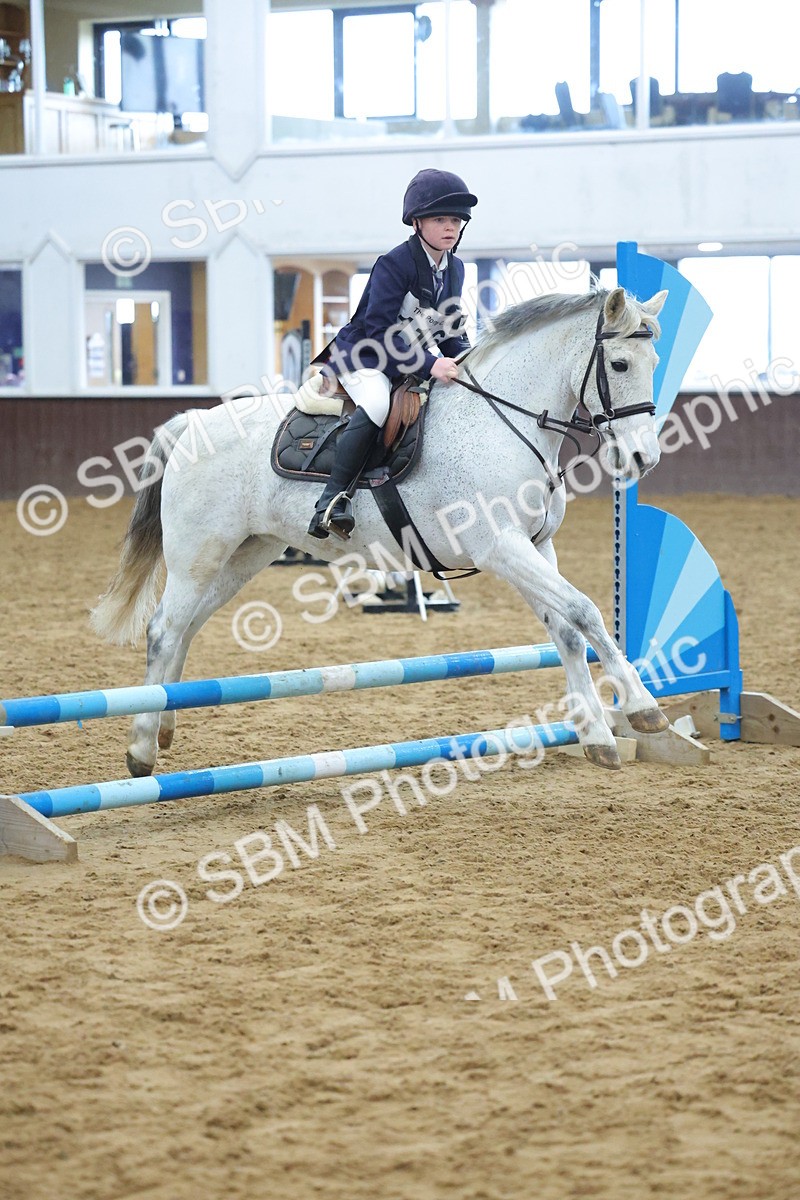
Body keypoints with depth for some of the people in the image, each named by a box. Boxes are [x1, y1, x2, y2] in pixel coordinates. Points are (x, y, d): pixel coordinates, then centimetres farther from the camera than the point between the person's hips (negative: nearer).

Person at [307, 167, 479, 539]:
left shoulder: (455, 269, 6)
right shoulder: (394, 264, -18)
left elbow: (452, 329, 15)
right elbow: (380, 330, -24)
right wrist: (428, 366, -31)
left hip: (414, 357, 8)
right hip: (364, 357, -8)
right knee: (378, 404, -37)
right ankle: (333, 497, -36)